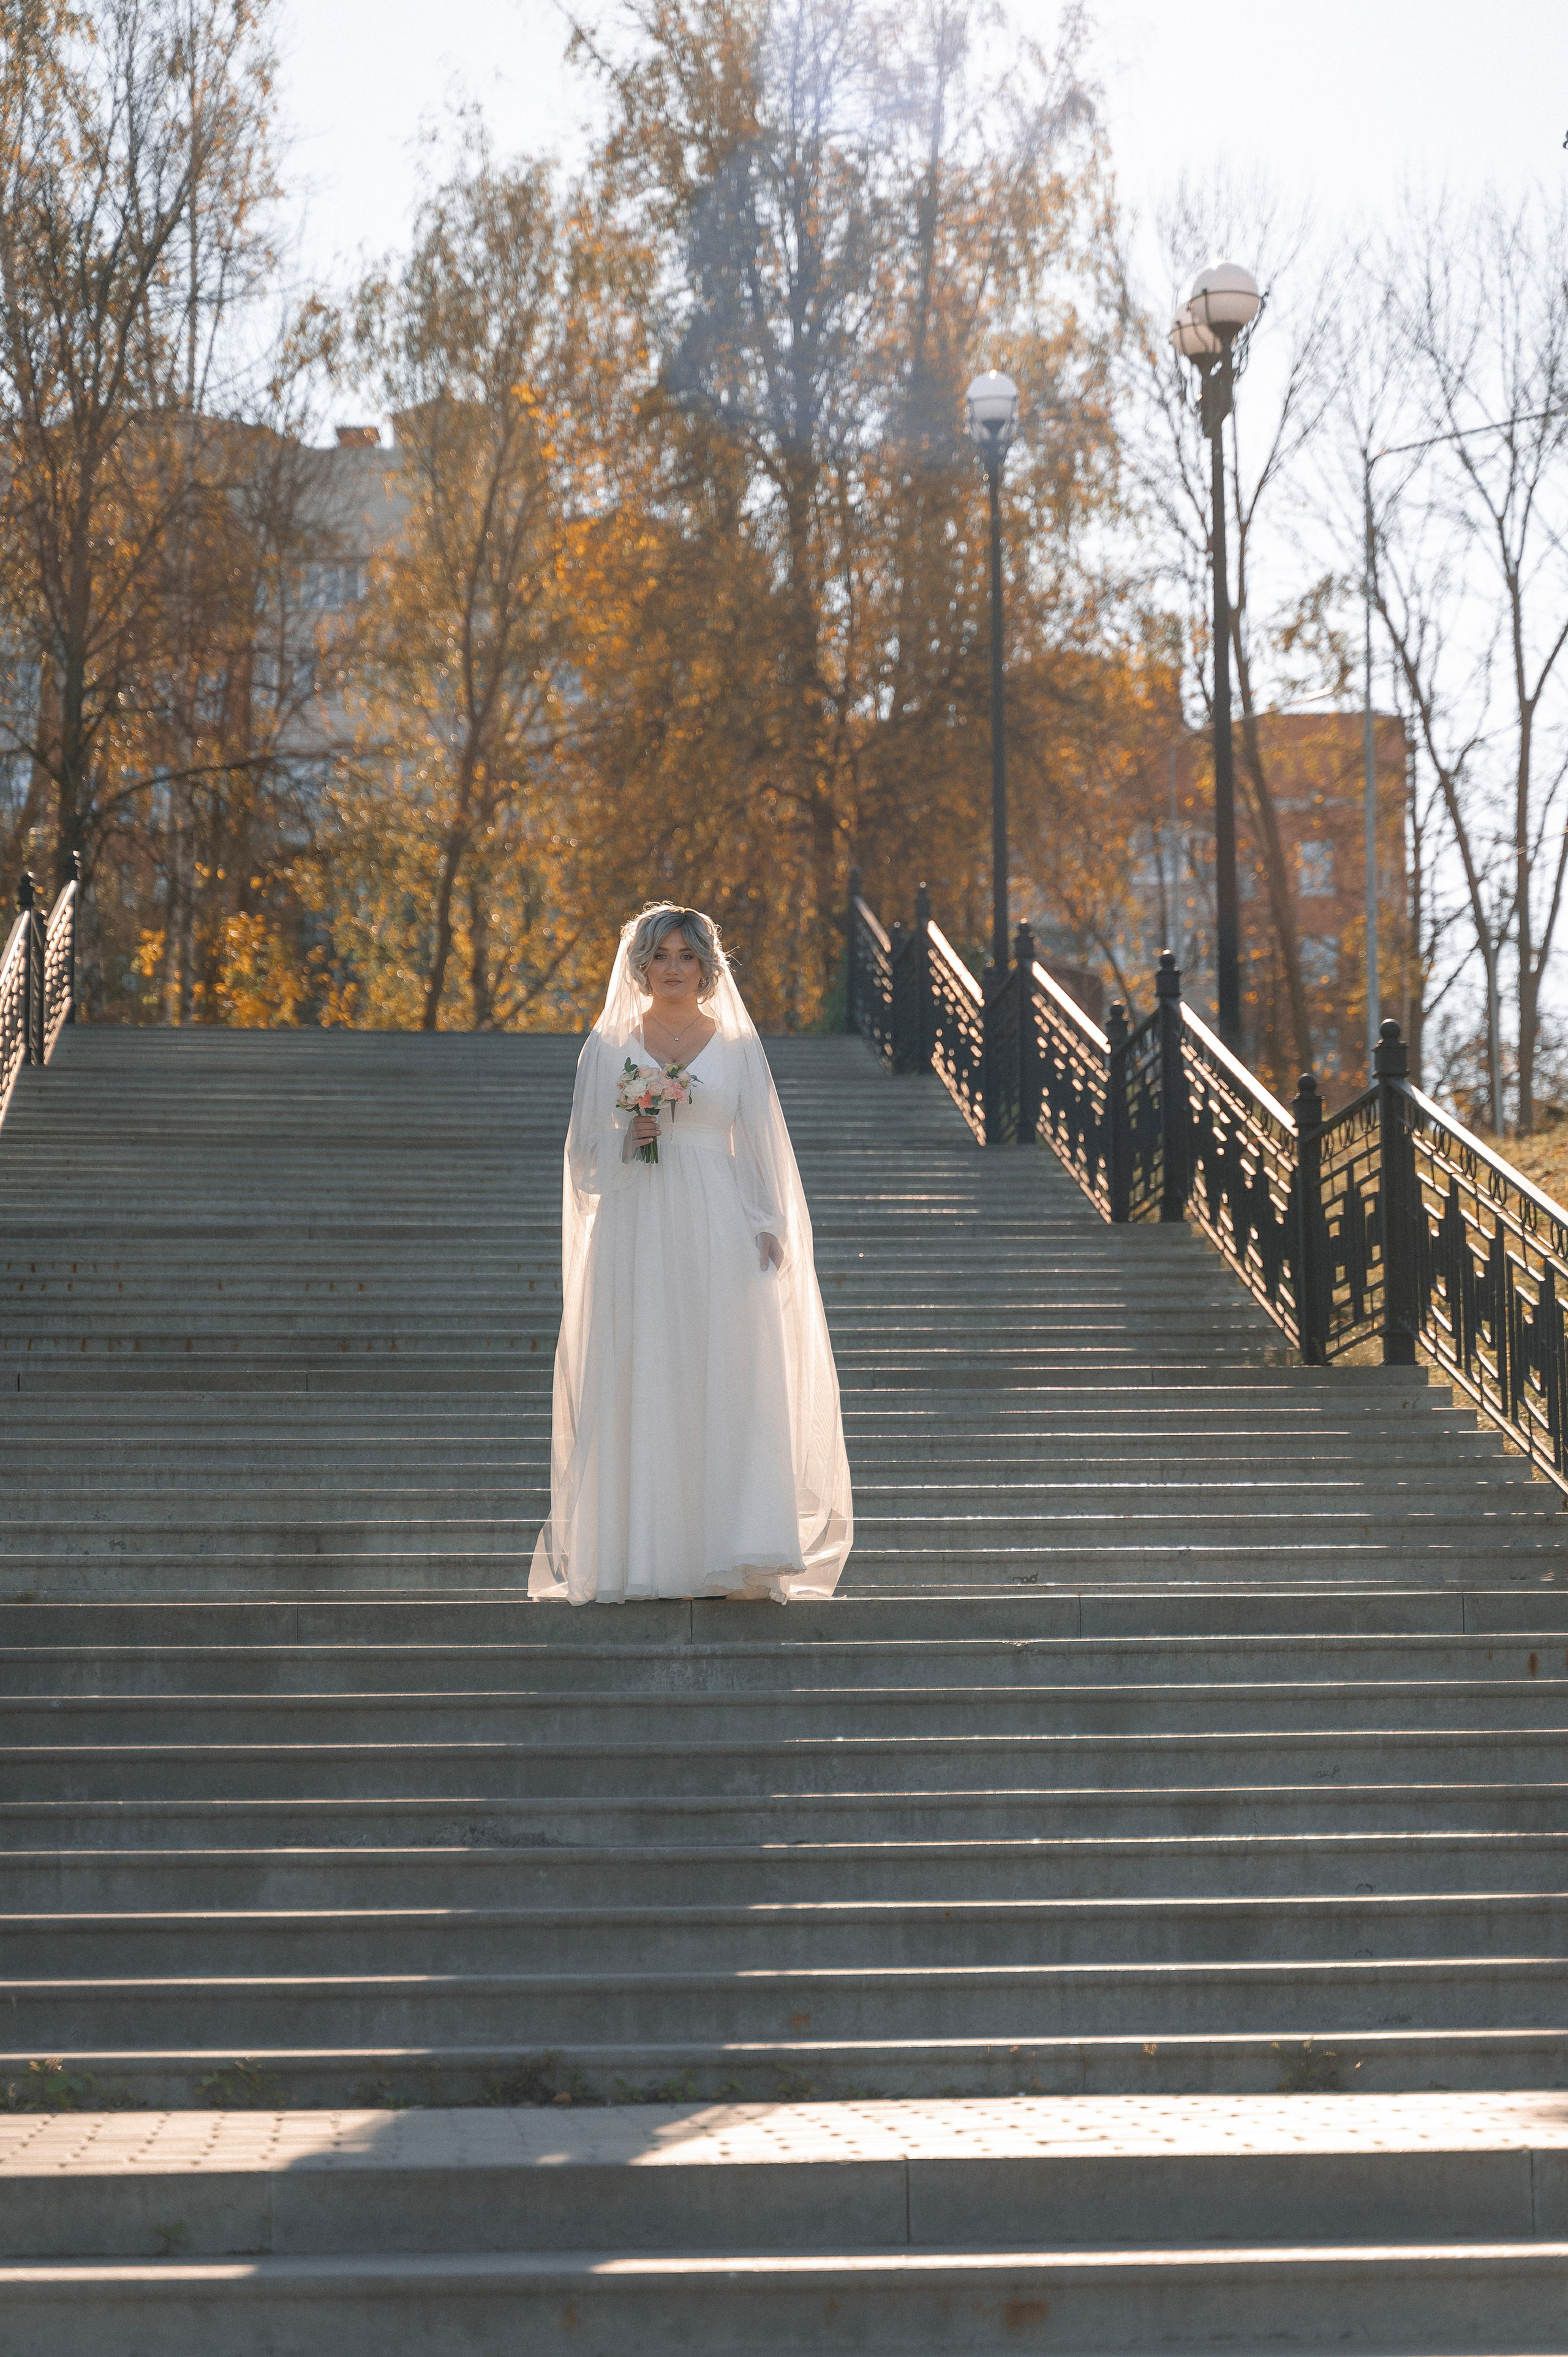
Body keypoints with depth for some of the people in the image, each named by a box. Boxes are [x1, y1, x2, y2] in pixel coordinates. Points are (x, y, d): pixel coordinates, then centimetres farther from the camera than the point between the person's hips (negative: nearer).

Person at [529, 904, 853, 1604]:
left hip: (718, 1236, 0)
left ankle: (739, 1558, -8)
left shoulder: (736, 1047, 10)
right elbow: (584, 1157, 10)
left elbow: (758, 1149, 9)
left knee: (729, 1385, -8)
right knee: (637, 1391, -3)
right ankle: (635, 1563, 2)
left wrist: (767, 1232, -2)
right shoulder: (609, 1047, 9)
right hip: (637, 1238, 0)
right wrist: (628, 1141, -11)